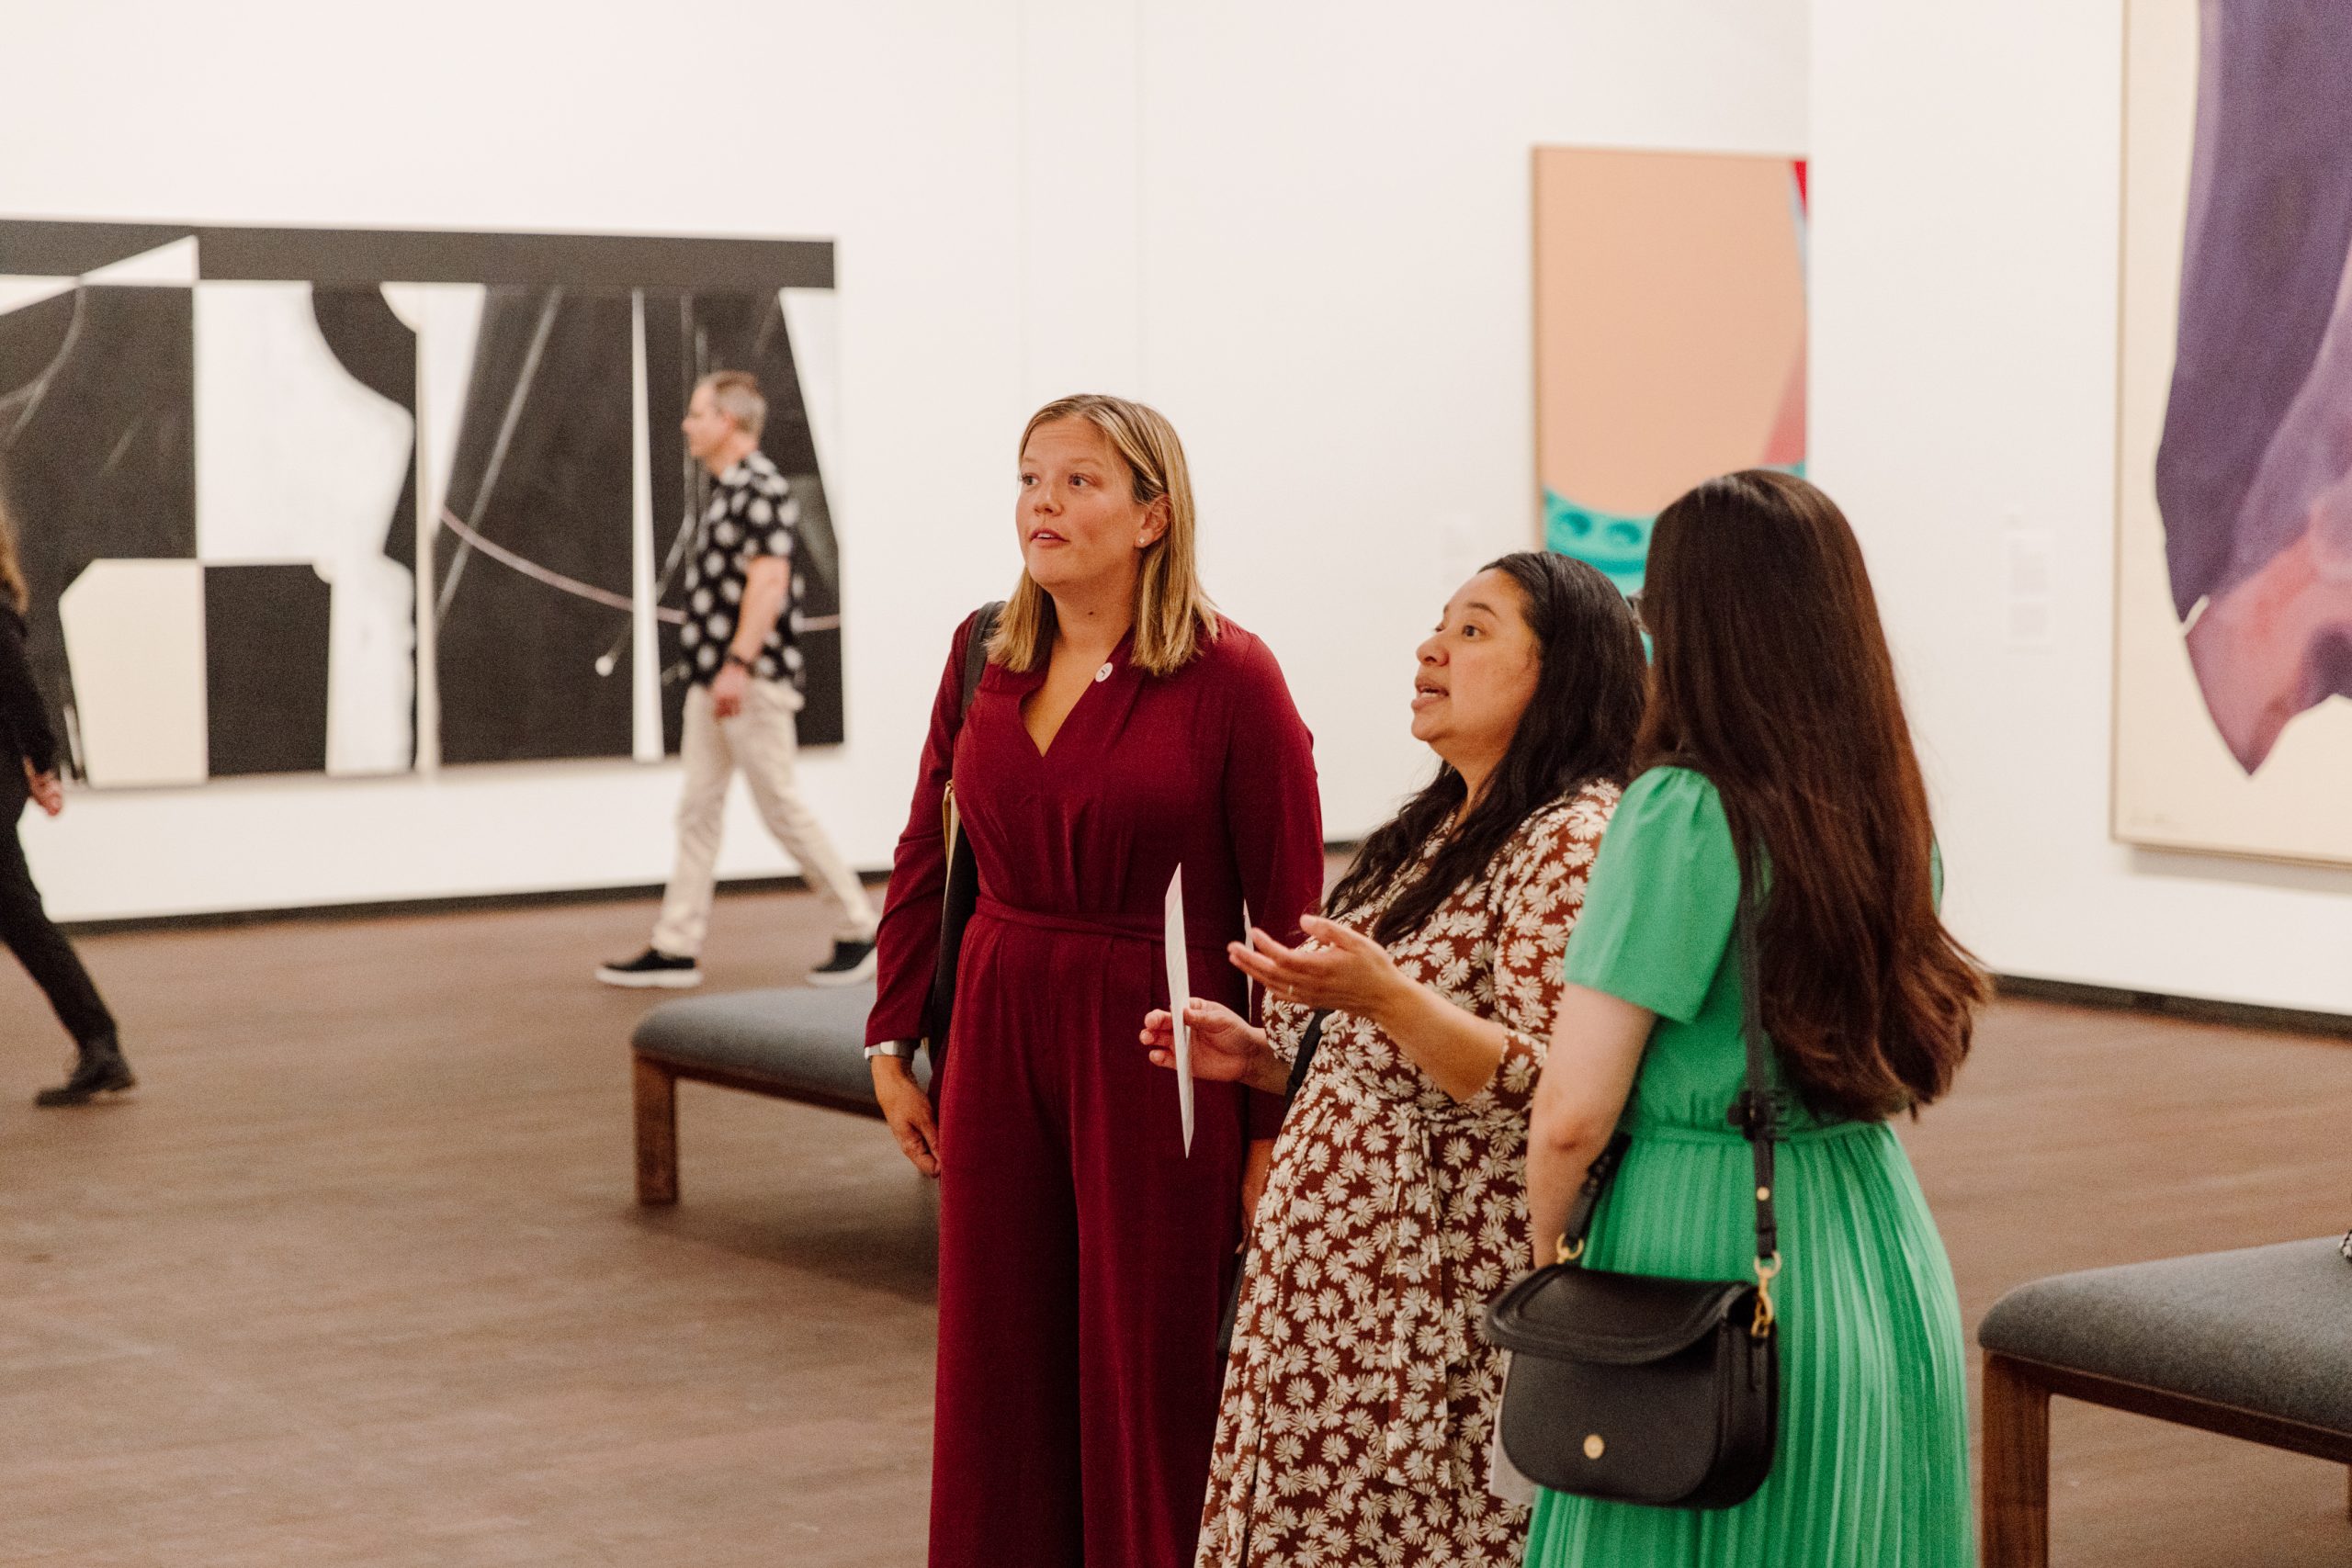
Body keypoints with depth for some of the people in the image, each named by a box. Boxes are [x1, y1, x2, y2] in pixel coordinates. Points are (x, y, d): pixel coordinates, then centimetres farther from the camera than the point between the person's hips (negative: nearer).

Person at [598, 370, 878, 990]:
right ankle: (677, 949, 9)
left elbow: (768, 581, -22)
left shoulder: (762, 489, -14)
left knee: (780, 805, -5)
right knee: (698, 807, 7)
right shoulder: (725, 490, 16)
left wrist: (738, 665, -27)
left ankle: (859, 932, 5)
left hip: (753, 679, -10)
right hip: (713, 679, 10)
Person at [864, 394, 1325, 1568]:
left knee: (1150, 1376, 3)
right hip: (1000, 1040, 5)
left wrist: (1275, 1128, -12)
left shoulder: (1229, 676, -10)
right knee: (996, 1368, 11)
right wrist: (892, 1041, 13)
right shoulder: (983, 657, 6)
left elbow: (1290, 912, -10)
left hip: (1155, 1053, -5)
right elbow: (925, 858, 15)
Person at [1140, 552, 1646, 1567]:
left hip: (1448, 1284, -9)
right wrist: (1260, 1056, 9)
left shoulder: (1574, 839, -13)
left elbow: (1548, 1091, -21)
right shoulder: (1441, 826, 16)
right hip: (1345, 1269, 9)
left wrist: (1380, 995, -30)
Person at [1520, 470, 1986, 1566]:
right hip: (1886, 1250, 6)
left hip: (1710, 1251, -6)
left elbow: (1573, 1114, -16)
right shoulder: (1890, 806, 4)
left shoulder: (1683, 812, -16)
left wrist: (1551, 1265, 1)